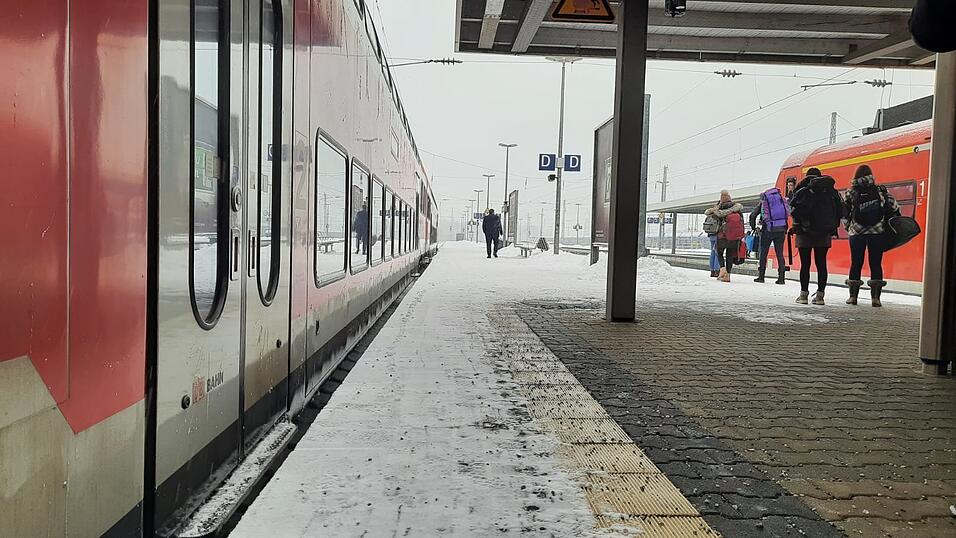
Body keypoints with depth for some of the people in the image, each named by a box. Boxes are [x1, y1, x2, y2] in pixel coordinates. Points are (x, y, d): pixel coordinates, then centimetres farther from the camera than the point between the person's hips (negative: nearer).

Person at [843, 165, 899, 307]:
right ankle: (875, 297, 0)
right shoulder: (881, 191, 4)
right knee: (876, 264, 4)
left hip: (856, 233, 0)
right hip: (877, 232, 0)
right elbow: (894, 207, 4)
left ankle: (853, 295, 7)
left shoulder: (850, 193, 3)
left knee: (856, 264, 7)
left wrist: (848, 228, 16)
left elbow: (845, 215, 3)